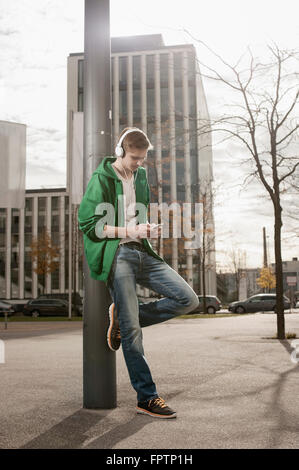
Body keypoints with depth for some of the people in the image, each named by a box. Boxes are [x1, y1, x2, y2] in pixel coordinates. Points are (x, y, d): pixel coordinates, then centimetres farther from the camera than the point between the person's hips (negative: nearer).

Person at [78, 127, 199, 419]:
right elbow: (88, 224, -8)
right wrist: (127, 232, -16)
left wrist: (147, 229, 9)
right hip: (115, 255, -7)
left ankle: (123, 317, 7)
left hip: (141, 252, 7)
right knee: (132, 331, -7)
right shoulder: (101, 178, -4)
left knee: (188, 300, -5)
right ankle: (147, 398, 5)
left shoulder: (141, 175, 17)